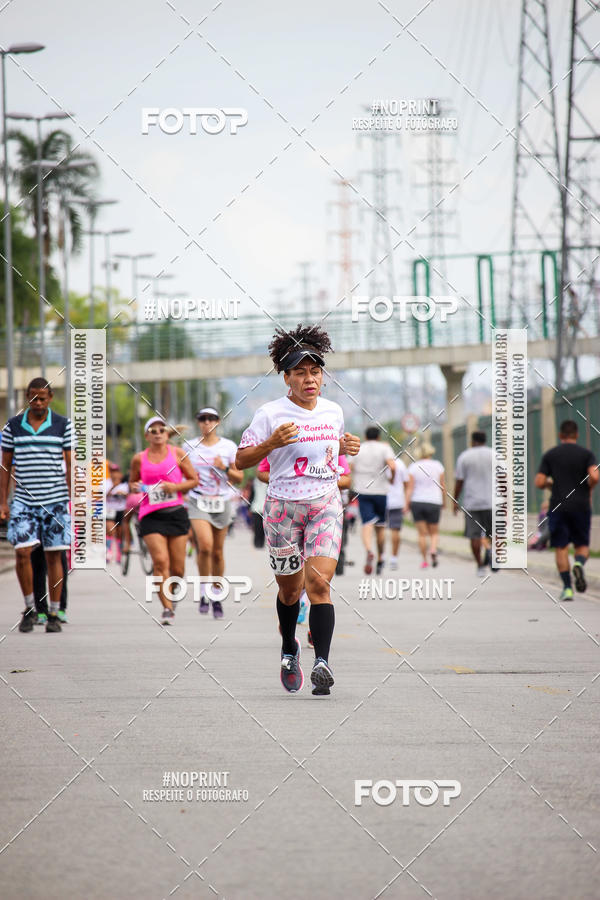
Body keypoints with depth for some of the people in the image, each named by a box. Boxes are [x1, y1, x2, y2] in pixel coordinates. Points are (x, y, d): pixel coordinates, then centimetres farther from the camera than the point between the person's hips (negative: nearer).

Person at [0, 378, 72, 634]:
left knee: (54, 556, 2)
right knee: (22, 552, -12)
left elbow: (70, 466, 3)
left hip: (55, 501, -1)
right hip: (24, 500, 1)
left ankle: (54, 615, 10)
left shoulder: (63, 425, 2)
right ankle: (30, 608, 6)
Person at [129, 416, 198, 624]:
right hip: (151, 515, -1)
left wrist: (176, 487, -9)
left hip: (176, 513, 1)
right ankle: (167, 608, -17)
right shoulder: (139, 459, 8)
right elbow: (132, 482, 21)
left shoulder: (177, 454, 6)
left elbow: (194, 480, 9)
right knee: (160, 561, -18)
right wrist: (135, 488, -2)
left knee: (177, 568, 1)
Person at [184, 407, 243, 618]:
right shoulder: (189, 446, 4)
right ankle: (204, 592, -7)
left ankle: (217, 596, 22)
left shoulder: (229, 447, 3)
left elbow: (239, 478, 5)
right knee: (205, 545, -22)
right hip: (198, 502, -1)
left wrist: (224, 468, -12)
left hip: (222, 504, 1)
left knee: (217, 552, 7)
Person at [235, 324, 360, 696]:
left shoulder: (334, 411, 7)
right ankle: (289, 649, 39)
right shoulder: (270, 414, -7)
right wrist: (272, 443, -24)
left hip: (326, 505, 2)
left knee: (319, 583, -16)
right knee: (290, 588, 11)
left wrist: (347, 447, 4)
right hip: (283, 507, -1)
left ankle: (322, 662, -25)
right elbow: (242, 460, -7)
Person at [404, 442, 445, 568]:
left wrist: (406, 505, -4)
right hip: (434, 502, 0)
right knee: (434, 533, 10)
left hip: (417, 502, 0)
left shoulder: (413, 467, -2)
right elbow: (443, 486, 5)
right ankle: (433, 550, -18)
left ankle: (424, 560, 6)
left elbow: (410, 488, -6)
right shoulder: (437, 466, 0)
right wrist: (443, 502, 17)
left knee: (422, 533, 7)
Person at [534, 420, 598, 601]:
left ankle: (567, 587, -4)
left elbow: (539, 482, -3)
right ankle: (579, 564, -22)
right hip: (581, 506, 0)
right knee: (582, 545, 11)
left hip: (558, 507, 0)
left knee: (561, 547, 6)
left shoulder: (550, 455, 3)